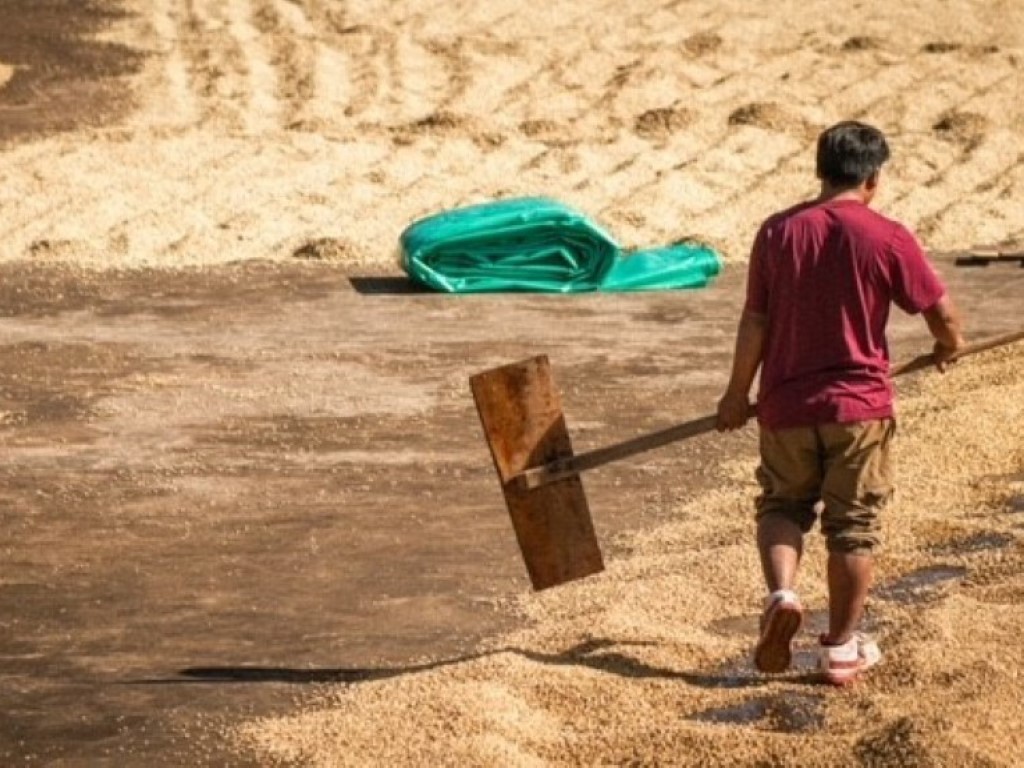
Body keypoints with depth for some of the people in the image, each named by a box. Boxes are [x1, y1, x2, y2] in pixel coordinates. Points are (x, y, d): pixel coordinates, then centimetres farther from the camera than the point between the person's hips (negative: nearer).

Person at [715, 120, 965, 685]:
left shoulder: (778, 232, -3)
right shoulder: (887, 238, -9)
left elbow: (754, 324, -1)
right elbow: (944, 316, -4)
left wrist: (737, 394, 12)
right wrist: (948, 348, 19)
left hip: (786, 405, 2)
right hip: (859, 405, -2)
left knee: (782, 505, 20)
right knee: (852, 527, 10)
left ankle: (781, 593, -6)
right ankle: (841, 648, 16)